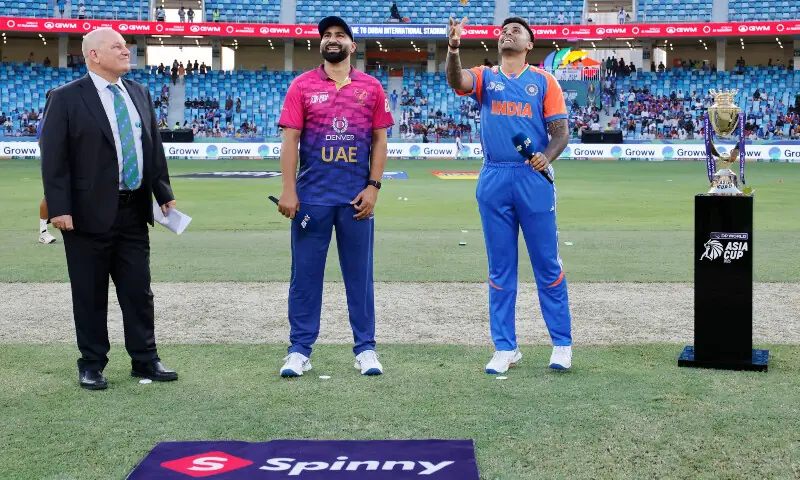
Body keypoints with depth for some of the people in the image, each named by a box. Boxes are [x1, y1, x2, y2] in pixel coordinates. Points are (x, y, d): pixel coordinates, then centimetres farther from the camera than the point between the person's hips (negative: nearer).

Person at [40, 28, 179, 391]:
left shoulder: (140, 94, 11)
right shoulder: (66, 98, -7)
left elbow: (154, 148, 15)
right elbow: (53, 158, -9)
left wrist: (164, 194, 11)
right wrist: (59, 208, -15)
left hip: (134, 211, 5)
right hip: (90, 213, -5)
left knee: (139, 291, 10)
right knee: (90, 295, 4)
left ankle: (144, 360, 21)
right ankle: (92, 364, 16)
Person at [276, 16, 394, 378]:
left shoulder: (371, 87, 6)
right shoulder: (302, 86, 3)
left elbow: (379, 140, 6)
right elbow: (290, 139, -1)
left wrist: (373, 186, -3)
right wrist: (288, 190, -9)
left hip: (356, 197, 1)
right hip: (312, 196, -1)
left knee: (359, 274, 6)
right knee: (305, 273, 3)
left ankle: (365, 349, 14)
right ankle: (299, 350, 9)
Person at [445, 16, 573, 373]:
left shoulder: (543, 81, 7)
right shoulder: (485, 77, 9)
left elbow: (561, 131, 2)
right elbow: (455, 81, -13)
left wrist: (548, 156, -18)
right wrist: (453, 48, -32)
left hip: (534, 179, -1)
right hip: (494, 180, 1)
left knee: (547, 264, 3)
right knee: (500, 269, 7)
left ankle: (562, 344, 13)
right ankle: (505, 347, 14)